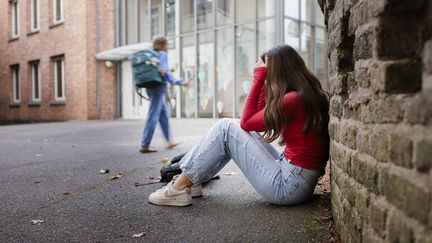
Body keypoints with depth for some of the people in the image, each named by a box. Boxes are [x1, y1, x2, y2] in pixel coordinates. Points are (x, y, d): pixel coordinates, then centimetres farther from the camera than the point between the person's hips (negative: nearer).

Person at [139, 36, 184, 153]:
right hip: (158, 87, -9)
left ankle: (169, 141, 21)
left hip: (150, 87, 9)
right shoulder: (163, 54, -4)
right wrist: (179, 81, -4)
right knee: (153, 116, -8)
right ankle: (144, 145, -7)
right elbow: (164, 72, -12)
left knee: (164, 113, 15)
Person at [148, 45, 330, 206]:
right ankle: (191, 181, 14)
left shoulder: (293, 98, -18)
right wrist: (262, 81, 7)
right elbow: (261, 118, 14)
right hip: (300, 183, 9)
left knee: (226, 128, -7)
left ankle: (180, 188, 0)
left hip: (289, 185, -9)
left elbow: (246, 122, -8)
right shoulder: (310, 94, 10)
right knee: (239, 132, 12)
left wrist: (258, 78, -6)